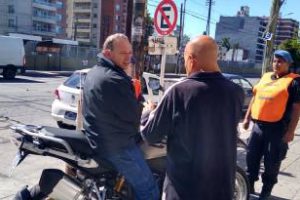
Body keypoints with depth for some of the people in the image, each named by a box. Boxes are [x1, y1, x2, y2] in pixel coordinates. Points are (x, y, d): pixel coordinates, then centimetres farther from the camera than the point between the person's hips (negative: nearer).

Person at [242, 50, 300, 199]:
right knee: (252, 158, 13)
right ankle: (249, 187, 29)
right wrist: (247, 117, 15)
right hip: (258, 125, 6)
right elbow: (255, 98, 18)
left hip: (277, 128, -6)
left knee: (271, 163, 6)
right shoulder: (265, 77, 13)